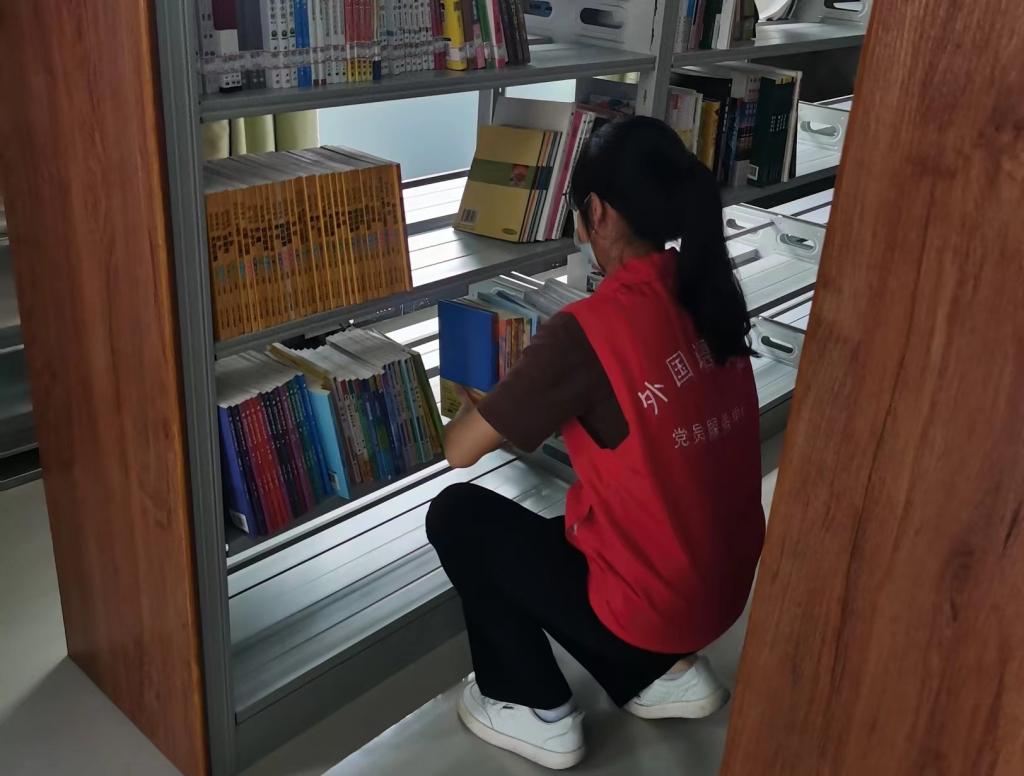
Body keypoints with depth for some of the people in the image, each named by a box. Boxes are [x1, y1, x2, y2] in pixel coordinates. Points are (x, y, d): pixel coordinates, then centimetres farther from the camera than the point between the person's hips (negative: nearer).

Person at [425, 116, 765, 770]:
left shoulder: (590, 328, -25)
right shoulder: (710, 295, -3)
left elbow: (460, 449, -15)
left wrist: (488, 406, 6)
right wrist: (542, 407, 20)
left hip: (650, 606, -7)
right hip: (724, 589, 7)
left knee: (459, 516, 7)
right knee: (548, 537, 26)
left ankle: (537, 713, 14)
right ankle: (666, 671, 20)